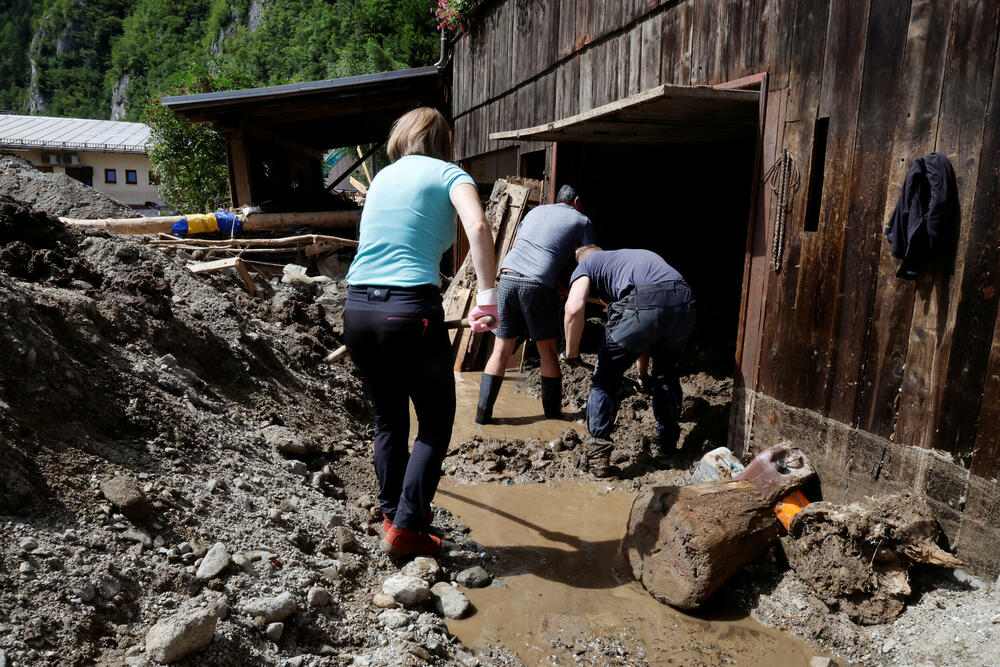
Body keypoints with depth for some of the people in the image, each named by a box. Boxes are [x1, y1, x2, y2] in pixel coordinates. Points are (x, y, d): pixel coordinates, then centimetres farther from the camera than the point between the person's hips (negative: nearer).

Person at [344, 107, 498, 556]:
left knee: (388, 421, 20)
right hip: (411, 308, -6)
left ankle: (391, 515, 32)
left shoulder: (382, 176, 21)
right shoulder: (448, 173, 4)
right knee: (436, 422, 10)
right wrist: (488, 297, -16)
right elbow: (477, 227, -17)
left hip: (358, 308, 6)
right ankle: (407, 528, 9)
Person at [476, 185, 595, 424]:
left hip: (507, 277, 4)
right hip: (538, 285, -4)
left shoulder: (536, 210, 28)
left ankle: (483, 412, 8)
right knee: (548, 351, 10)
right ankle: (553, 414, 18)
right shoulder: (581, 220, 15)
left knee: (502, 349, 10)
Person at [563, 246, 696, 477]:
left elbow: (574, 309, -1)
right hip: (684, 304, 6)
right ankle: (668, 445, 40)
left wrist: (571, 352, 14)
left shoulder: (586, 264, 23)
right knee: (665, 372, 31)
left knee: (605, 378, 15)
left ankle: (597, 454, 14)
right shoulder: (640, 254, 41)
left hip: (641, 306, -6)